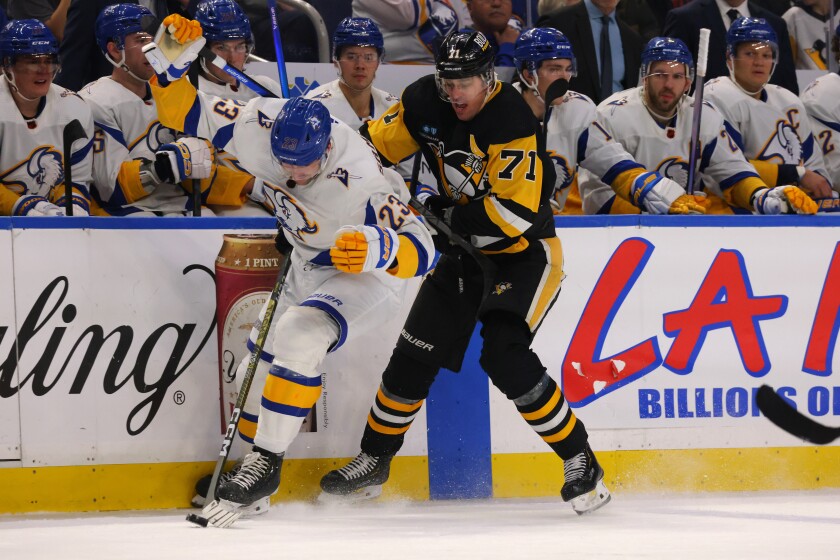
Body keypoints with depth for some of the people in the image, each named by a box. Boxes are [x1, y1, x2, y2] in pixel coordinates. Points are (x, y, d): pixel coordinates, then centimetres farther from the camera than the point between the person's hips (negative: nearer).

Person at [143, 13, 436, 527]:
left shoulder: (359, 180, -36)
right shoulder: (262, 128, -21)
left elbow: (422, 250, -34)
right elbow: (187, 114, -10)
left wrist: (377, 249, -55)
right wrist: (171, 63, -28)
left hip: (367, 274, -7)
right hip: (308, 268, 7)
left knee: (299, 334, -29)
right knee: (261, 359, 12)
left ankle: (266, 464, -21)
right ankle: (248, 466, 34)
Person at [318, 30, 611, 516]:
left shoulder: (512, 122, -27)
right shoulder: (427, 103, -6)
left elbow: (514, 214, -32)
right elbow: (377, 145, 6)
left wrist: (442, 214, -28)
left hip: (523, 252, -7)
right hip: (464, 248, 7)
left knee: (505, 357, -23)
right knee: (415, 354, 5)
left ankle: (581, 463, -12)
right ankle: (374, 463, 23)